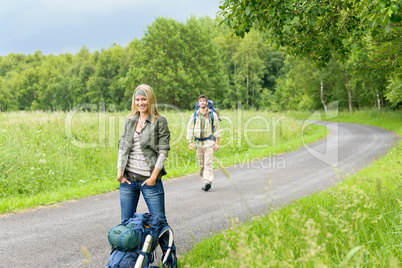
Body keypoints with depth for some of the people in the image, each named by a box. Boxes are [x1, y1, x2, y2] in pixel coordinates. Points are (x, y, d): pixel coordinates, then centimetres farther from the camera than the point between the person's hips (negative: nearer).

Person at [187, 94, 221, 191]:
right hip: (199, 143, 3)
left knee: (208, 163, -15)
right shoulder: (194, 115, 7)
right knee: (201, 164, 5)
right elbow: (190, 129, 7)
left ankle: (208, 181, -21)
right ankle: (204, 182, 14)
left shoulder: (213, 114, 4)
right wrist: (190, 142, -5)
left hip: (209, 143, -3)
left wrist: (217, 143, -1)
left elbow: (217, 129, 5)